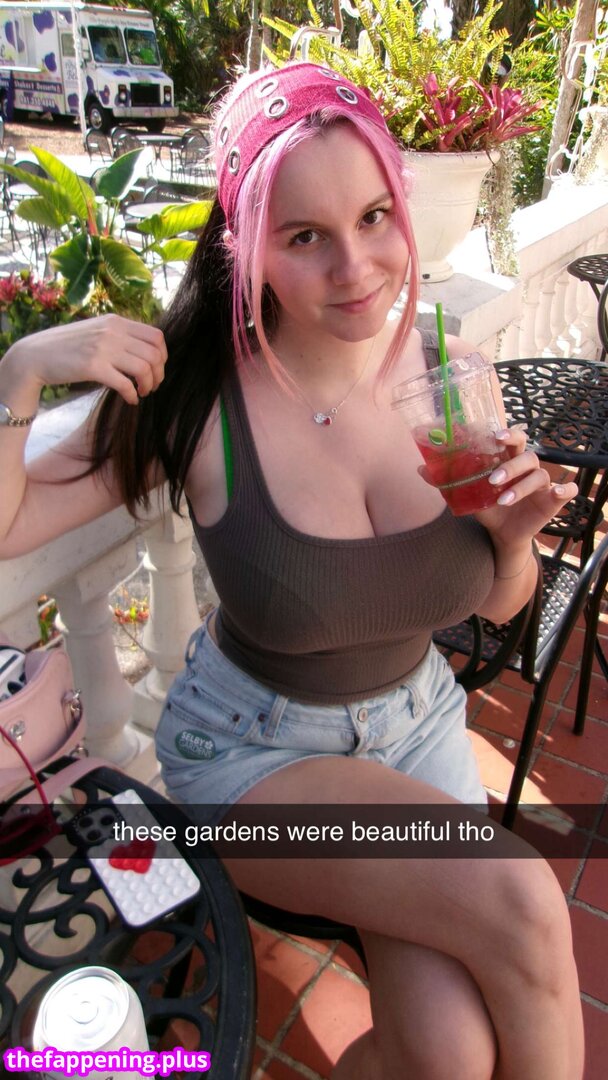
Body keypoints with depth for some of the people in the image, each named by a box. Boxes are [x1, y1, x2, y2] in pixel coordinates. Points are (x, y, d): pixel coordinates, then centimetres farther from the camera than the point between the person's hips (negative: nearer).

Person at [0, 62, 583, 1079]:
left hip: (417, 720, 3)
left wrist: (515, 532, -18)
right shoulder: (198, 394, -17)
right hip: (251, 746, -3)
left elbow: (498, 604, 3)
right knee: (518, 901, -22)